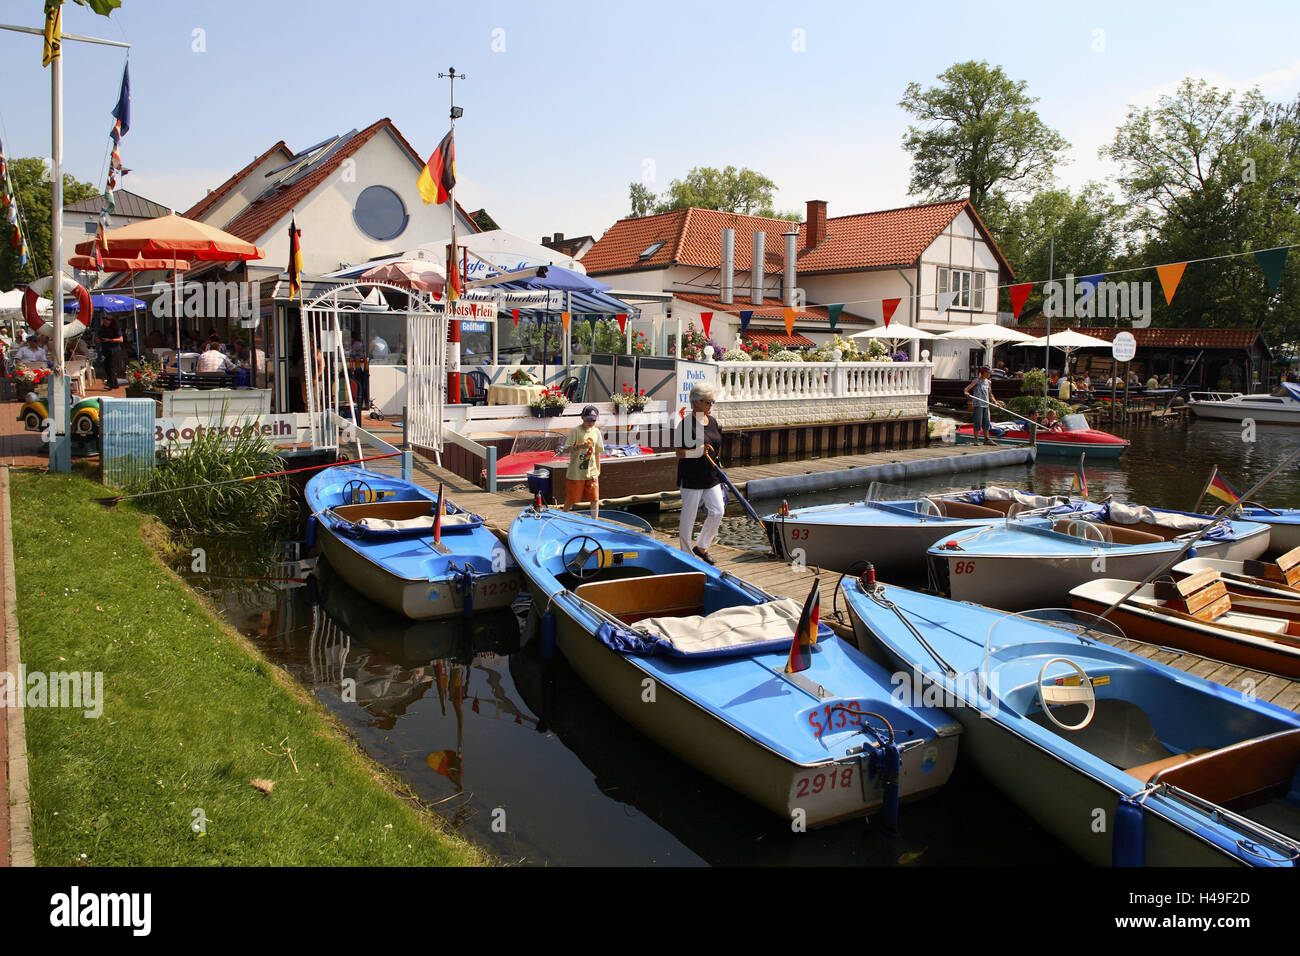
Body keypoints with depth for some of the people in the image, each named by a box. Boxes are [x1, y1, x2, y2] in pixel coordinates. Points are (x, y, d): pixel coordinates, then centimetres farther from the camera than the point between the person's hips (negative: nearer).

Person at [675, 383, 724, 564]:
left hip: (711, 476, 7)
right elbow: (680, 453, -15)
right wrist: (699, 451, -27)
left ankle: (701, 547, 16)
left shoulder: (712, 421, 10)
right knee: (689, 516, 2)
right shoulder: (686, 423, -13)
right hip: (691, 477, -7)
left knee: (717, 511, 0)